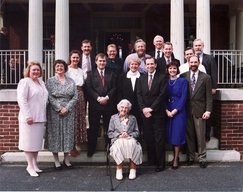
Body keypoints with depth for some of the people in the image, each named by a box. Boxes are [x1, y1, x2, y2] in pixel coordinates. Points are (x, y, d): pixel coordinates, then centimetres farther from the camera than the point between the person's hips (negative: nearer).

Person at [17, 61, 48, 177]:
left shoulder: (41, 82, 15)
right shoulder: (25, 82, -8)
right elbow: (22, 100, -15)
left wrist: (44, 115, 14)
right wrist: (28, 115, -20)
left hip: (40, 117, 7)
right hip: (29, 118, -7)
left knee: (37, 141, 13)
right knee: (29, 142, 1)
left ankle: (35, 165, 24)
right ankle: (30, 166, 12)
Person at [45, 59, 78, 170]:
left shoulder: (71, 81, 8)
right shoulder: (50, 81, 2)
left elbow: (75, 96, 2)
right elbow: (50, 97, -6)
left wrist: (67, 108, -10)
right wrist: (60, 109, -14)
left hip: (68, 112, 2)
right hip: (55, 112, -2)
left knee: (68, 133, 6)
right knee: (55, 134, 2)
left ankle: (66, 160, 19)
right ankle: (56, 161, 13)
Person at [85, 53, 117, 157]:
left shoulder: (111, 74, 14)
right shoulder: (90, 74, 8)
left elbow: (114, 88, 5)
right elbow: (89, 89, -2)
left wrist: (107, 97, -11)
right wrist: (98, 98, -13)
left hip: (109, 104, 2)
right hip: (94, 105, -1)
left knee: (108, 128, 7)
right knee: (93, 128, 3)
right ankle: (91, 150, 12)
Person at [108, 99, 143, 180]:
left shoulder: (132, 118, 23)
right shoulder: (113, 117, 20)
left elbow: (137, 132, 15)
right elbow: (110, 133, 12)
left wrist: (129, 135, -5)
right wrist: (119, 135, -6)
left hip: (130, 139, 1)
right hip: (118, 140, -1)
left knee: (132, 144, -35)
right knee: (119, 145, -37)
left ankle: (133, 169, -28)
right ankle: (119, 170, -29)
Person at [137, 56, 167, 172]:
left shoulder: (162, 77, -1)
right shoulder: (141, 79, 13)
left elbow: (162, 94, -8)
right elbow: (139, 94, 7)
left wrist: (151, 108, -12)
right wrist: (143, 108, -7)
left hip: (158, 112, -4)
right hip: (145, 112, 4)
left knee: (159, 139, 0)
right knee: (148, 138, 9)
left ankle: (161, 163, 8)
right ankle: (151, 159, 21)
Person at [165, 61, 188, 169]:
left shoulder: (183, 81, 1)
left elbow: (183, 97, -6)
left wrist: (175, 110, -13)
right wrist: (167, 111, -7)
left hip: (179, 111, -3)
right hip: (168, 112, 3)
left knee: (177, 134, -2)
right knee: (170, 134, 6)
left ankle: (176, 159, 7)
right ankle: (174, 157, 19)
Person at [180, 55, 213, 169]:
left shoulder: (206, 77, 2)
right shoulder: (183, 76, 6)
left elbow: (209, 96, 1)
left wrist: (208, 111, -7)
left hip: (199, 110, -1)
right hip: (187, 110, 2)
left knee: (200, 135, 3)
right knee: (189, 135, 8)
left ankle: (202, 158, 15)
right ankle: (190, 157, 19)